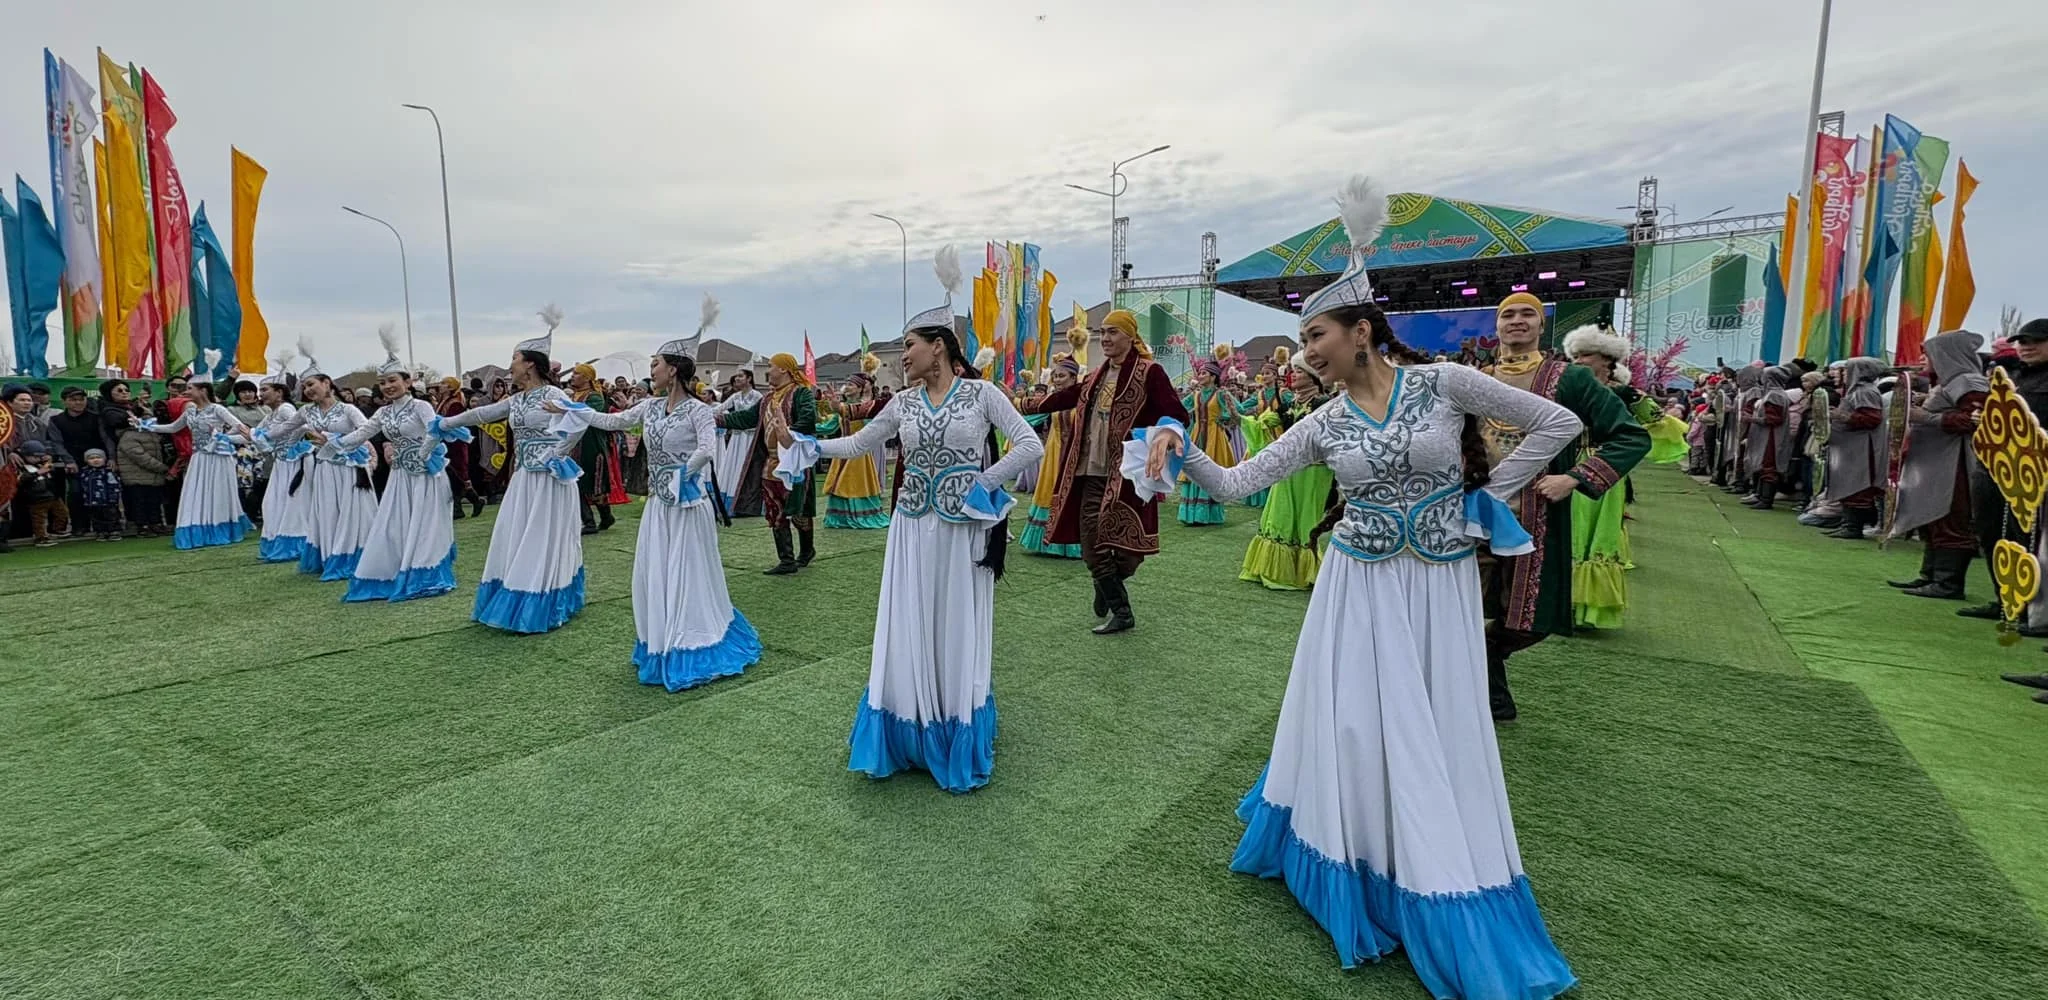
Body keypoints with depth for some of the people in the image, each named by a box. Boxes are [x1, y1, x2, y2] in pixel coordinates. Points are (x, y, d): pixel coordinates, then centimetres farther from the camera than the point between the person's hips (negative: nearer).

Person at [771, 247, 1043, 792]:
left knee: (958, 633, 6)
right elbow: (856, 445, 11)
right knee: (908, 633, 7)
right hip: (913, 527, 4)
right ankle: (908, 740, 23)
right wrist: (795, 441, 3)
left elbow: (1030, 445, -8)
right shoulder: (902, 402, 6)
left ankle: (959, 746, 22)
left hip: (965, 528, -3)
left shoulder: (981, 392, -5)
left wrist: (984, 482, -11)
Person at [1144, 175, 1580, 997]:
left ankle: (1445, 908, 27)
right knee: (1357, 731, 7)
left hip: (1439, 586, -1)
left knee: (1438, 740, 7)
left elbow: (1558, 425, -2)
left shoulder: (1442, 382, -8)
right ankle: (1359, 882, 32)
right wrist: (1180, 447, -22)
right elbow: (1234, 485, -6)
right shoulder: (1323, 425, -2)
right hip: (1361, 588, 2)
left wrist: (1482, 499, -2)